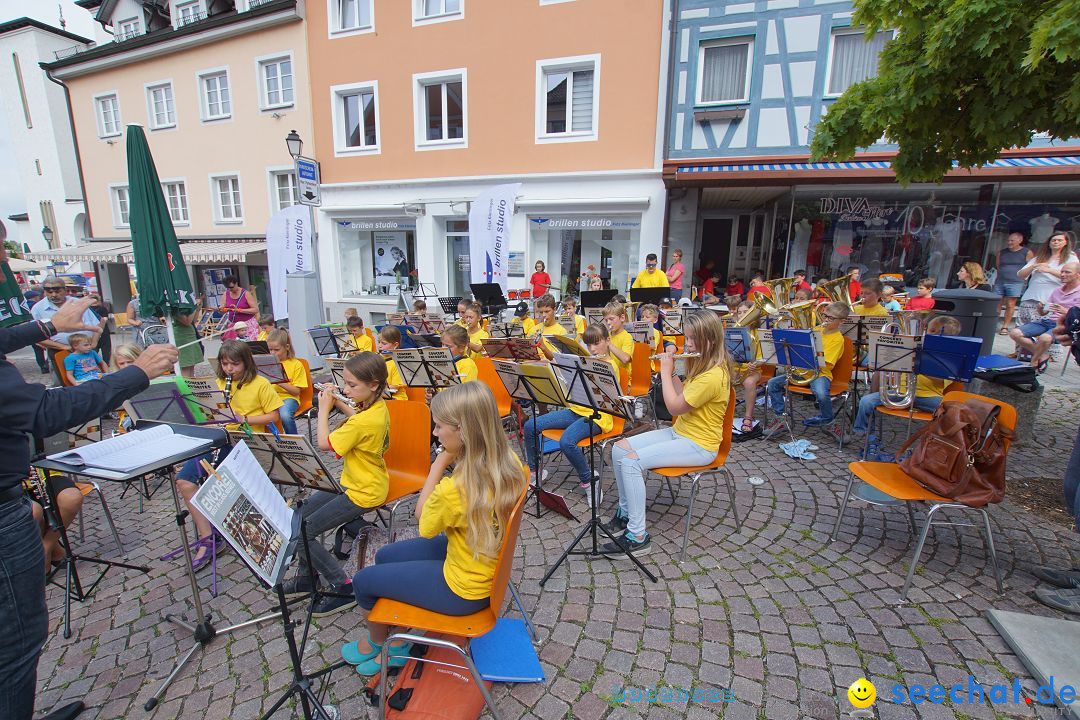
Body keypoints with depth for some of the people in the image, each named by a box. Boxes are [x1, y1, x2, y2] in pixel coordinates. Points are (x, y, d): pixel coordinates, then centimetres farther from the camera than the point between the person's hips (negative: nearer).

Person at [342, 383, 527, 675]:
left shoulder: (455, 489, -37)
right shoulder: (510, 462, -15)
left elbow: (423, 521, -14)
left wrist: (439, 464, -17)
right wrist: (452, 462, -9)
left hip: (463, 591, -7)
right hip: (486, 561, 8)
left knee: (363, 580, 13)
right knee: (385, 557, 22)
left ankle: (376, 643, 45)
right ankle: (396, 644, 37)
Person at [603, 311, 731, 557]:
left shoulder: (714, 375, -24)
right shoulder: (702, 365, 7)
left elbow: (674, 407, -22)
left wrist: (665, 371, -12)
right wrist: (671, 372, 6)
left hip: (699, 445, -10)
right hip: (679, 432, 10)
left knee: (632, 461, -24)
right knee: (620, 448, -3)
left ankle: (638, 537, -13)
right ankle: (625, 512, 11)